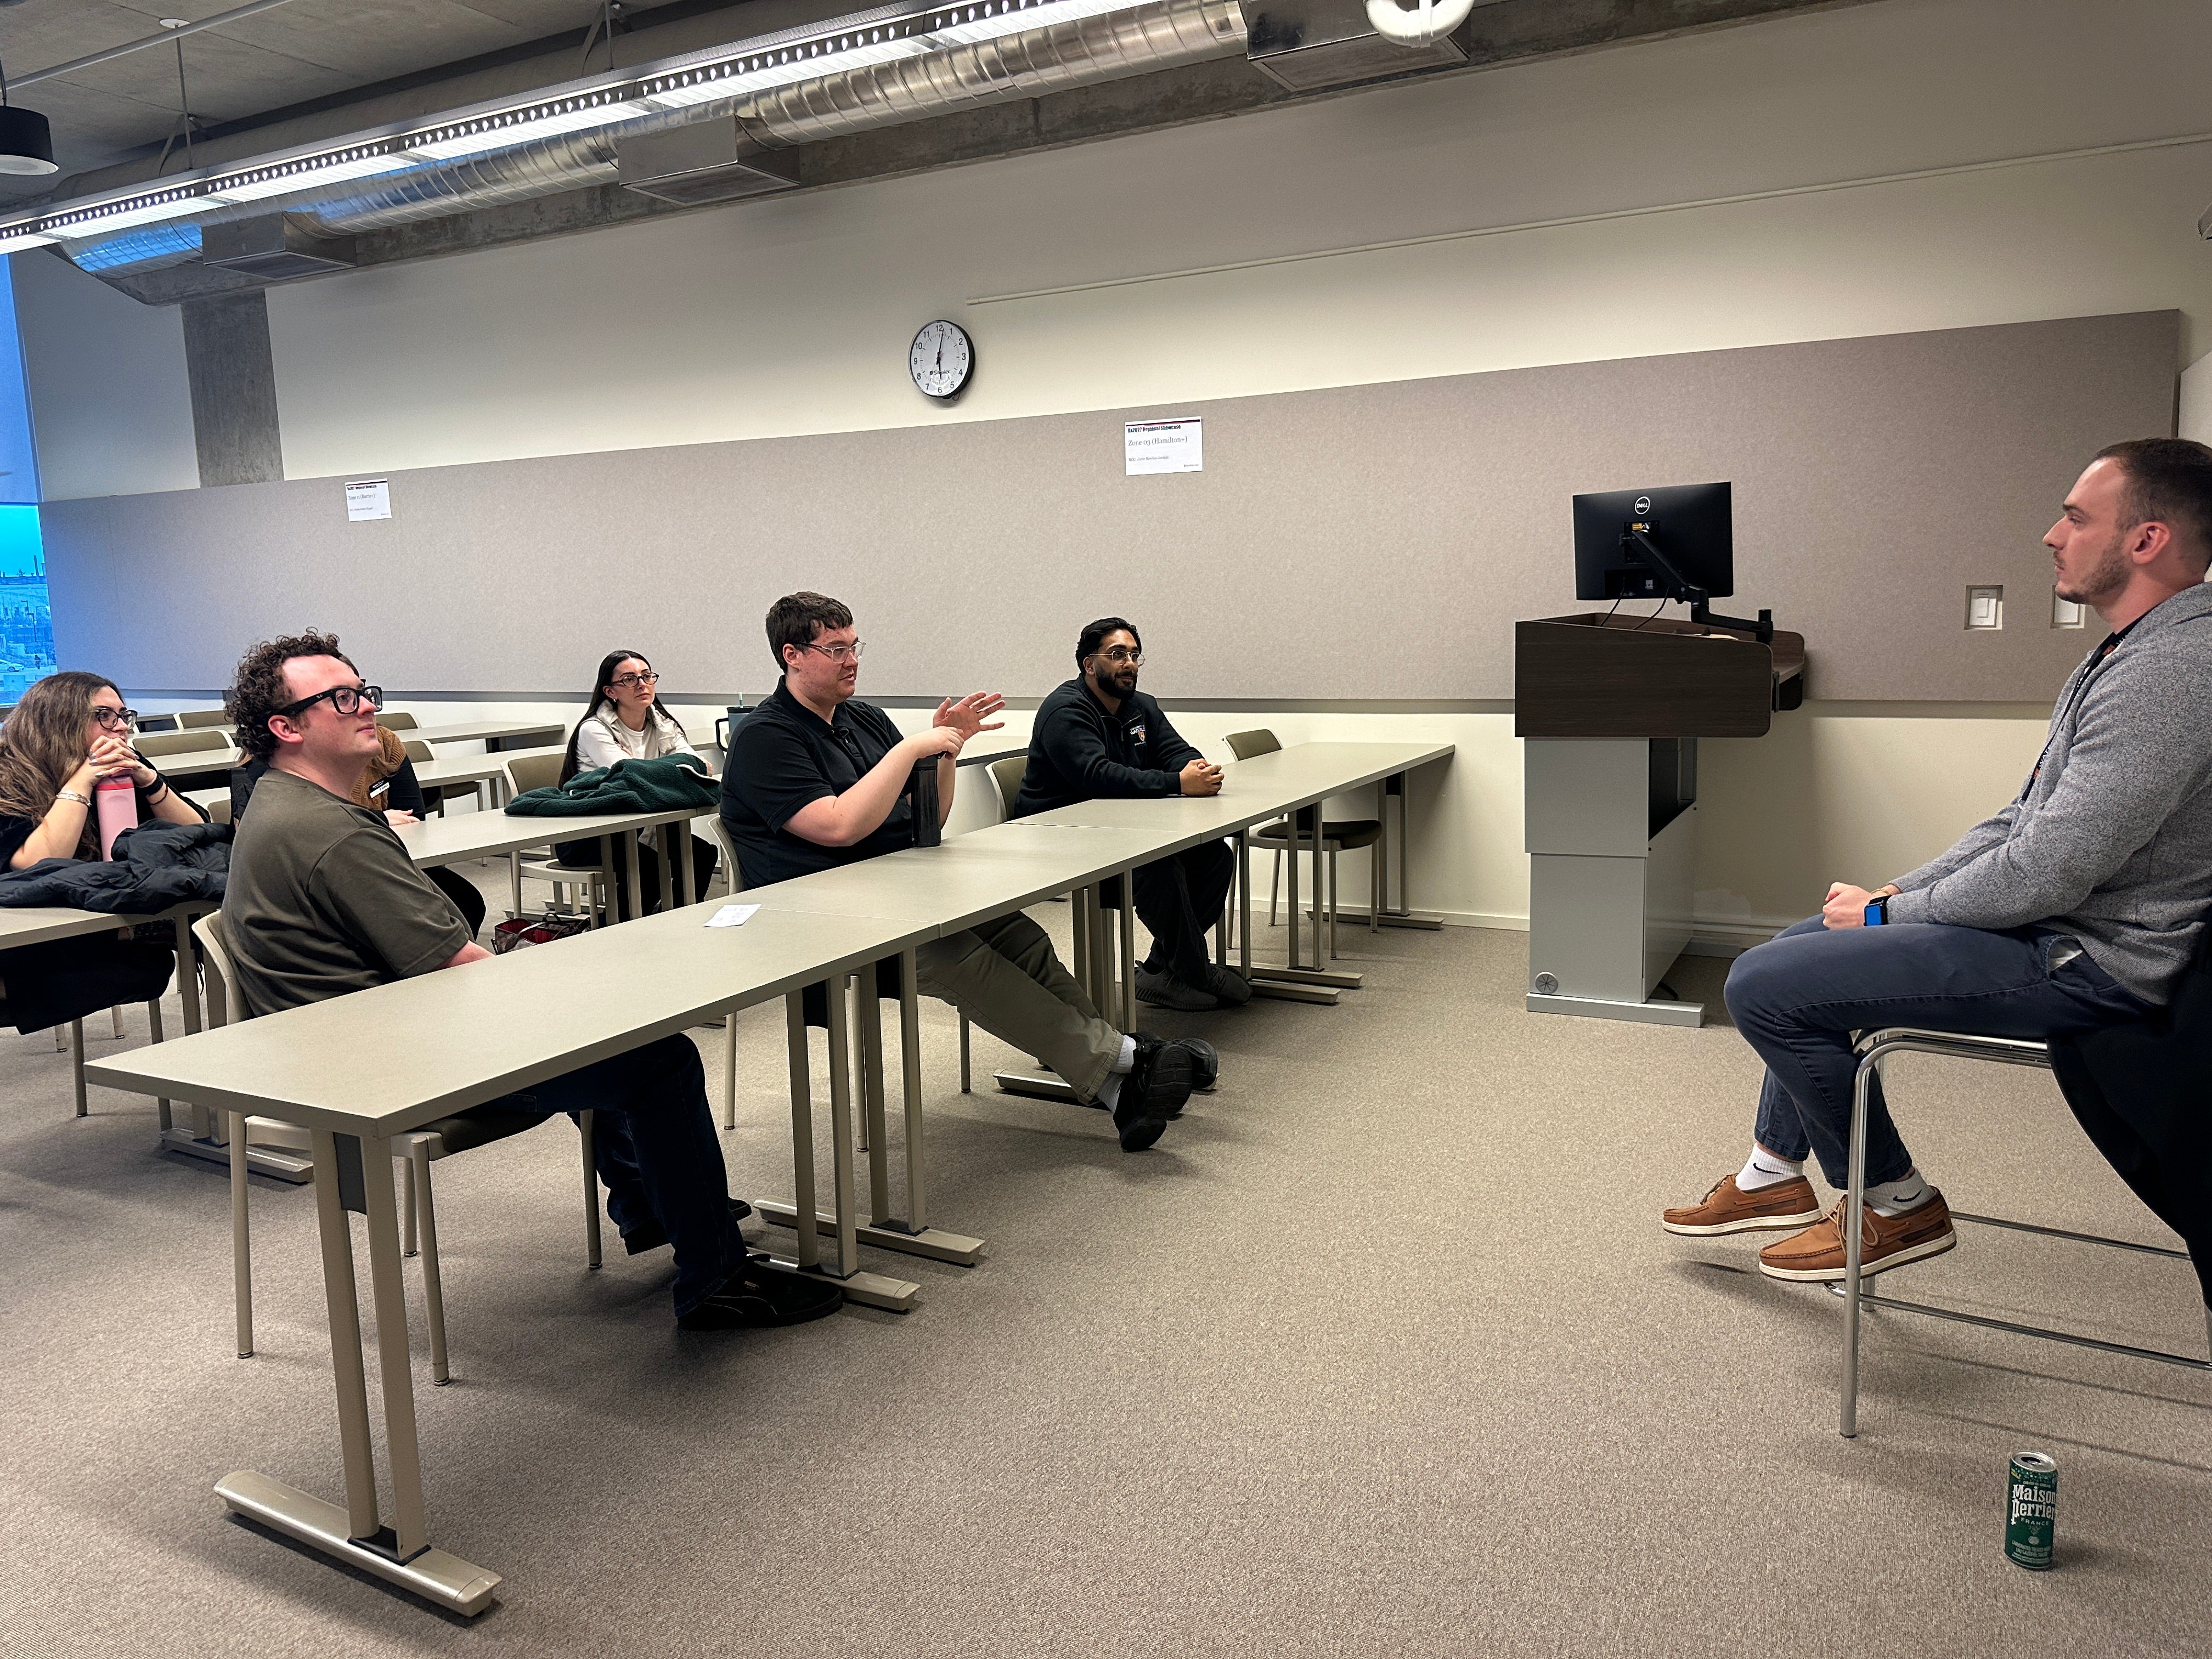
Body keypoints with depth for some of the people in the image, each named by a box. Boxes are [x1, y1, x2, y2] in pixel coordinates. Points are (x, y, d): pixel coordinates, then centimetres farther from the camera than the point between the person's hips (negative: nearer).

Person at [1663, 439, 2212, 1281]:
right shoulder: (2128, 652, 12)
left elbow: (2047, 873, -27)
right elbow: (2022, 822, 16)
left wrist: (1885, 914, -13)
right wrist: (1899, 892, 5)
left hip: (2084, 962, -11)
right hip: (2050, 921, 11)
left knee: (1764, 984, -15)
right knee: (1801, 947, 21)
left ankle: (1899, 1205, 3)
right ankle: (1777, 1170, 27)